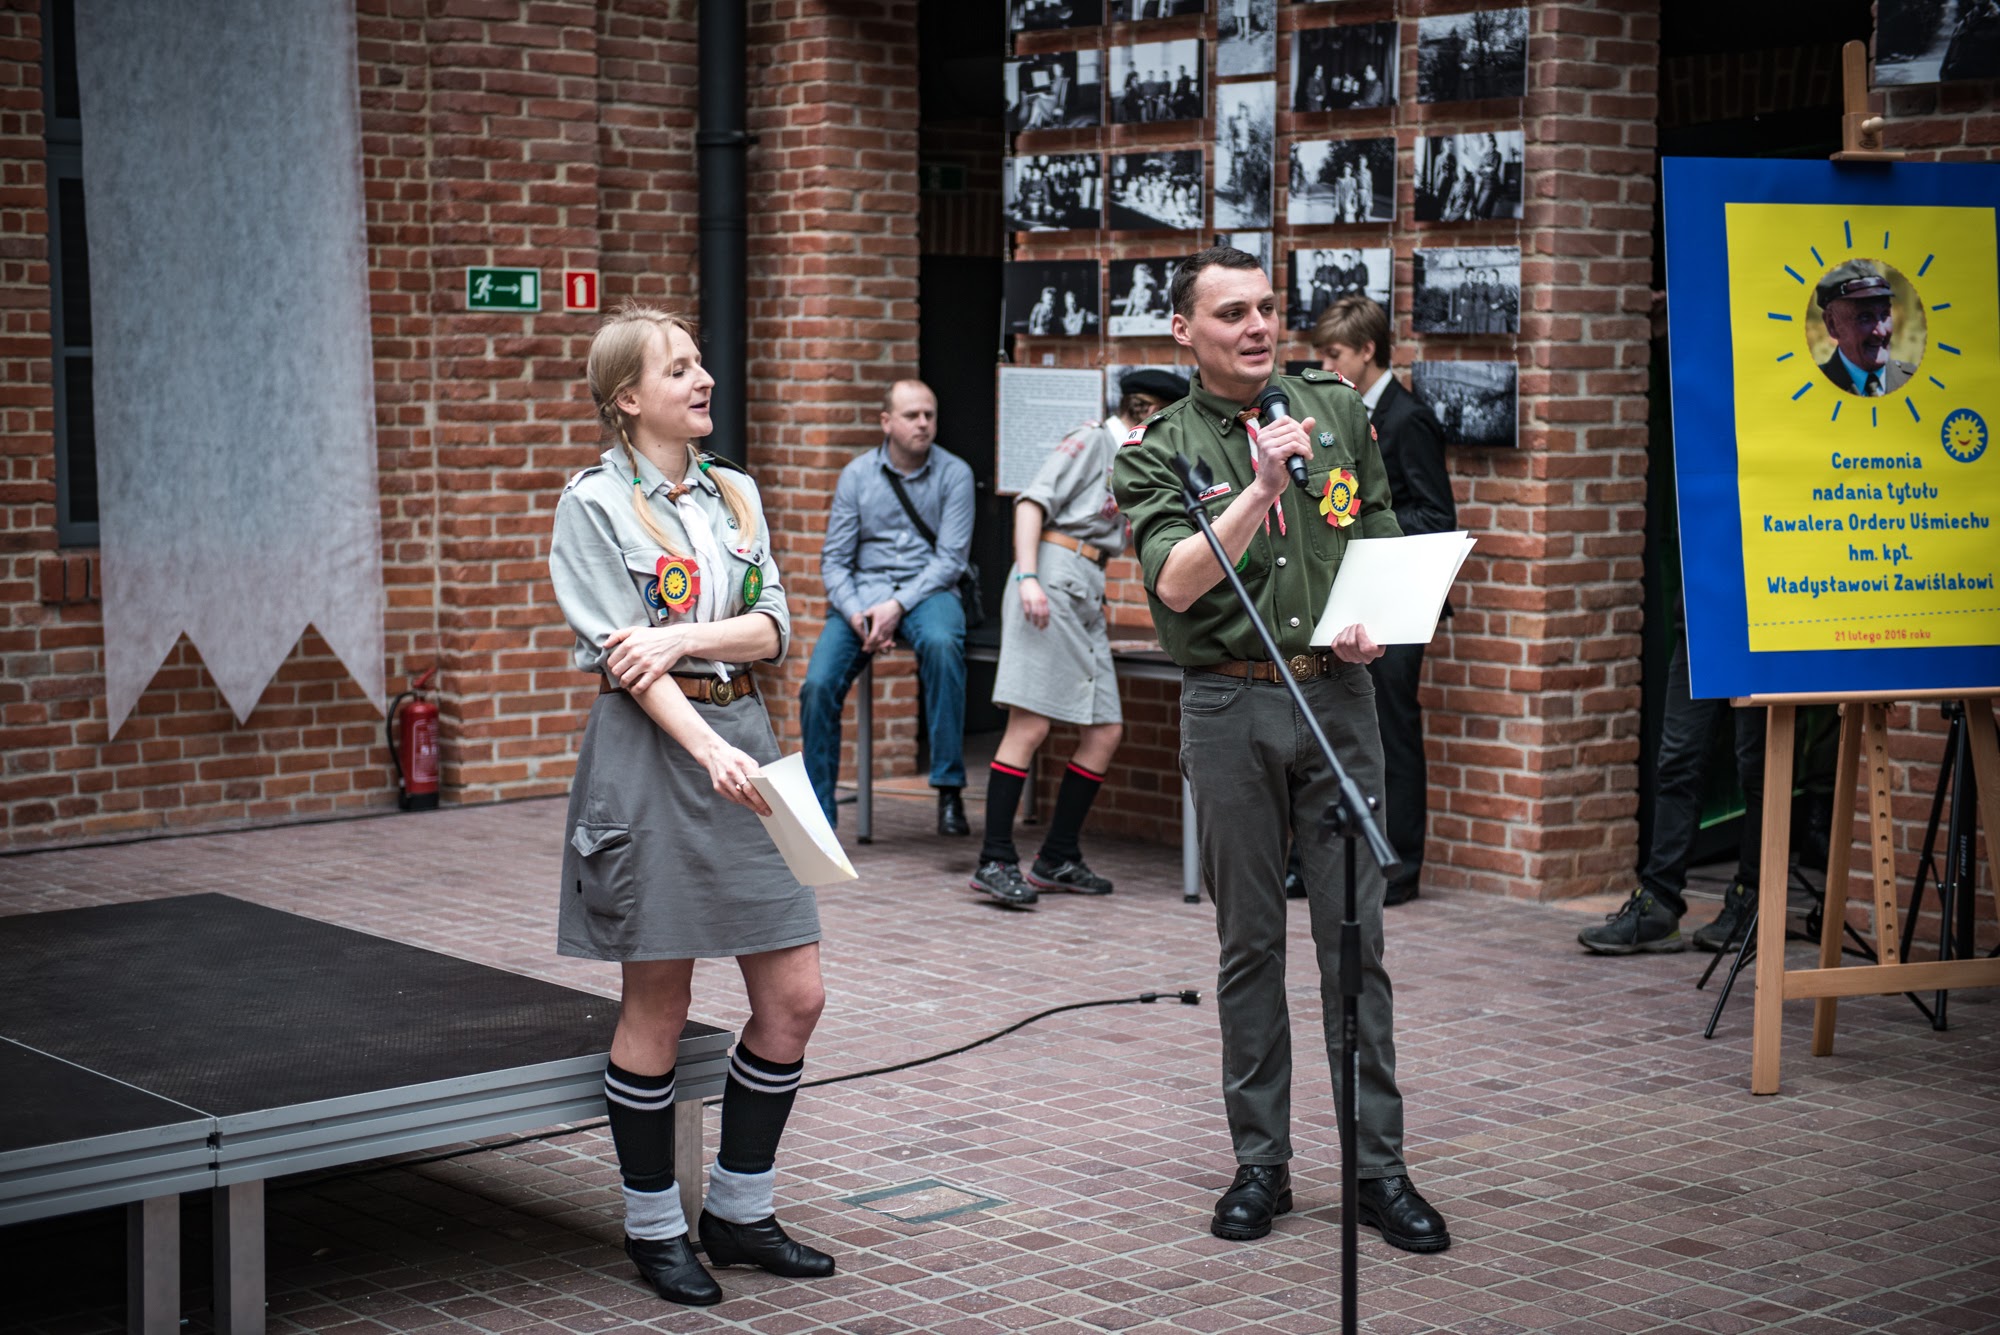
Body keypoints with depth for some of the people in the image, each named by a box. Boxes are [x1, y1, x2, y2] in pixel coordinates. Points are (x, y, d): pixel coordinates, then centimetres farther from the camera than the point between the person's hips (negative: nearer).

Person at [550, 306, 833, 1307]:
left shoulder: (735, 494, 13)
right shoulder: (594, 503, -4)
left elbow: (773, 628, 4)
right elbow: (617, 654, -13)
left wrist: (681, 638, -14)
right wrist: (708, 750, -24)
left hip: (745, 744, 6)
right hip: (650, 751, -6)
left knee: (793, 998, 5)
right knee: (656, 1007, 3)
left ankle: (739, 1211, 20)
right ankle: (655, 1228, 17)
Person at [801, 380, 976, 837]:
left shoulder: (954, 473, 0)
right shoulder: (857, 475, 5)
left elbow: (950, 558, -6)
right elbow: (834, 559, 5)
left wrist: (898, 606, -18)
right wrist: (854, 613, -14)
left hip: (928, 590, -2)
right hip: (862, 591, 2)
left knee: (941, 644, -37)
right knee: (818, 685, -20)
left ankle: (949, 790, -31)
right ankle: (818, 814, -5)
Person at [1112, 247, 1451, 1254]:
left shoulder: (1338, 413, 10)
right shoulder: (1157, 452, 1)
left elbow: (1385, 544, 16)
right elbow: (1176, 581, -15)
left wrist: (1374, 622, -4)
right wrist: (1262, 485, -23)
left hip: (1338, 692, 2)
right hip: (1229, 706, -1)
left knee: (1356, 936, 1)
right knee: (1249, 942, 6)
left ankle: (1380, 1168, 7)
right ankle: (1259, 1163, 16)